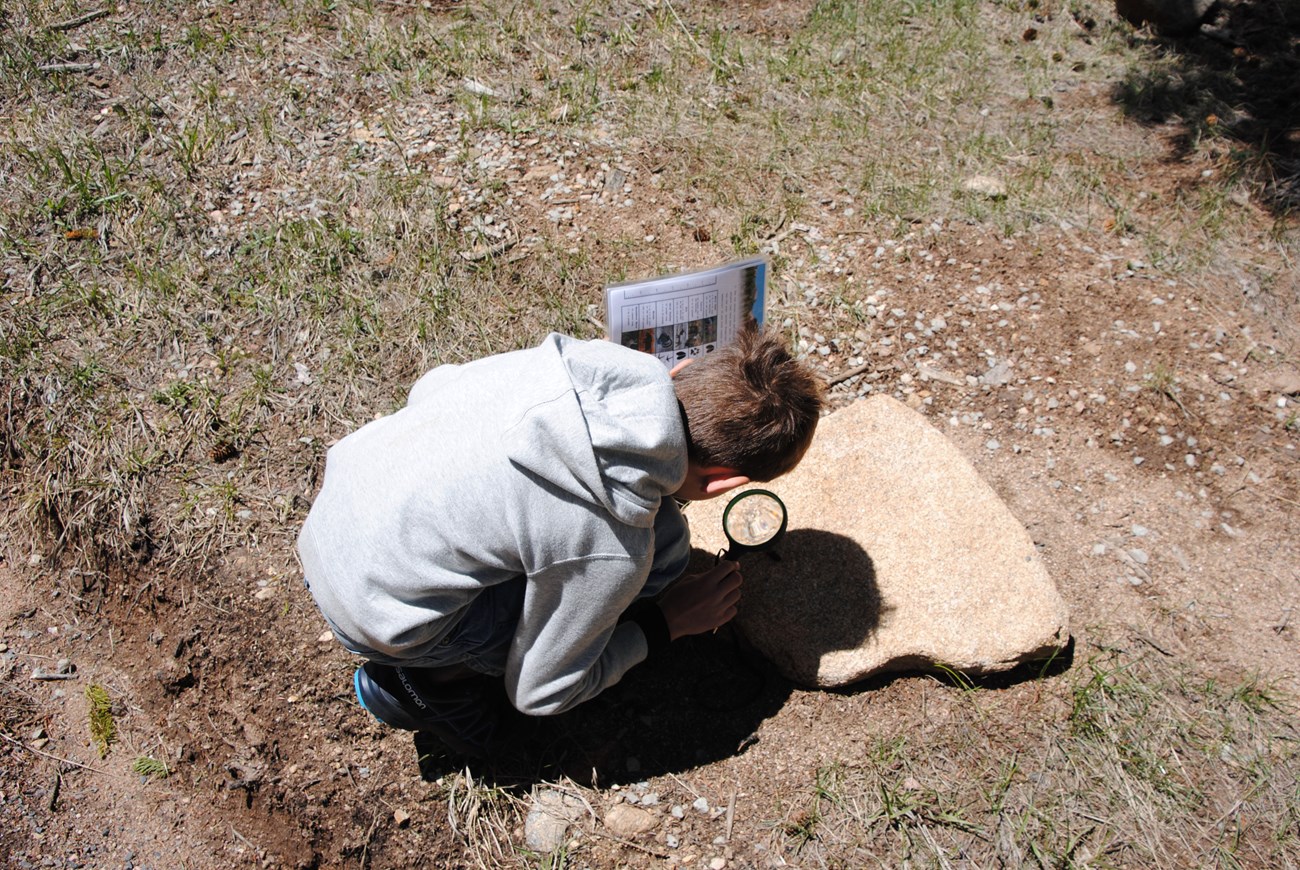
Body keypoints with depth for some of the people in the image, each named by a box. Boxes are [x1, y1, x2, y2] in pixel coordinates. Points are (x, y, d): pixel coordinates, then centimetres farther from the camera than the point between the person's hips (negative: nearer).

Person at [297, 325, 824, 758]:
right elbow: (540, 691, -8)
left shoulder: (575, 359, -11)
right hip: (372, 605, -7)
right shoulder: (618, 550, -26)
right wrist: (667, 622, 2)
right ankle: (436, 680, 2)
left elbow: (431, 387, 8)